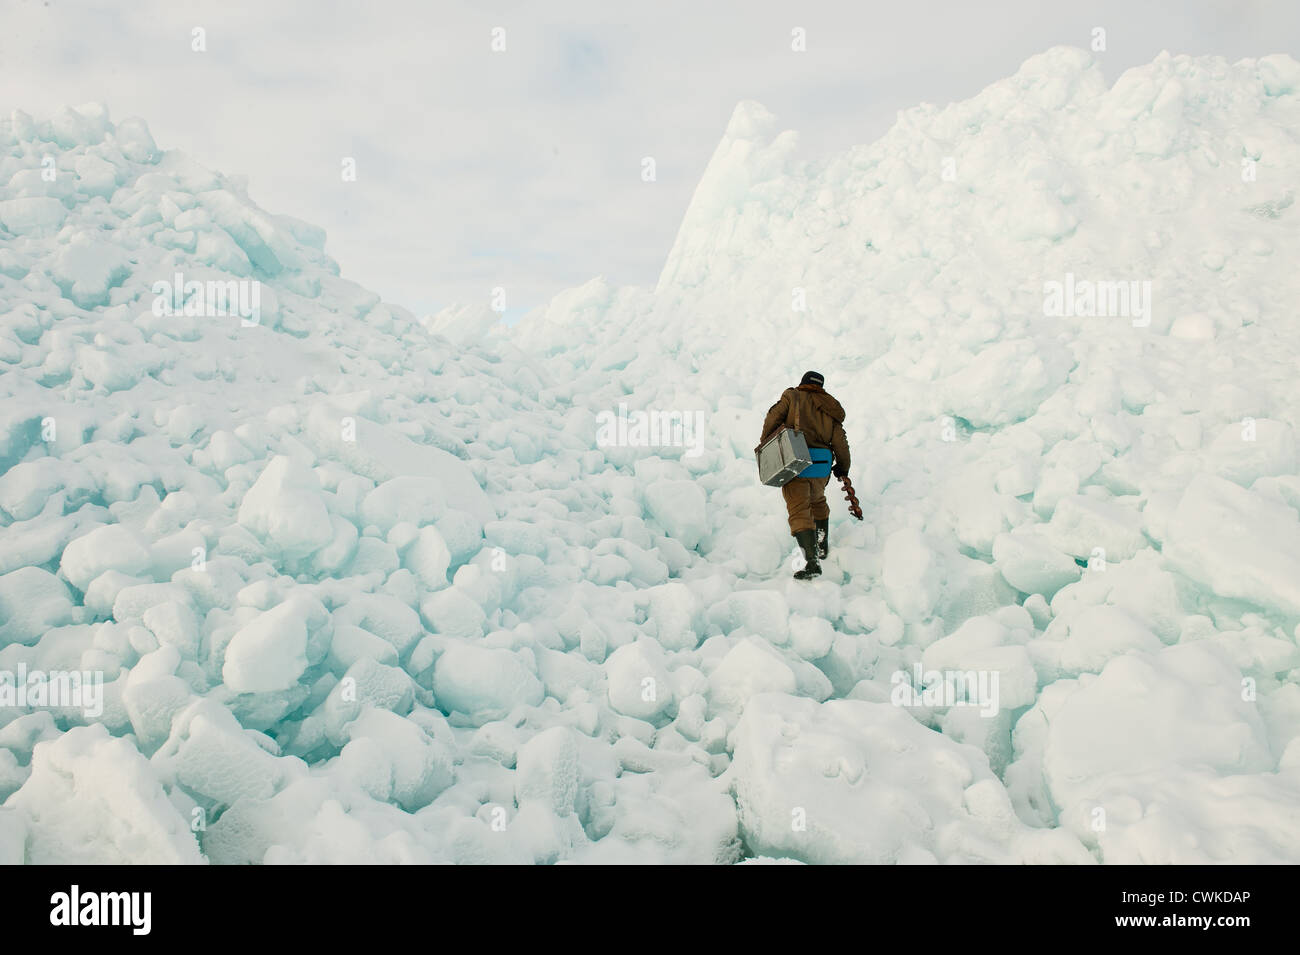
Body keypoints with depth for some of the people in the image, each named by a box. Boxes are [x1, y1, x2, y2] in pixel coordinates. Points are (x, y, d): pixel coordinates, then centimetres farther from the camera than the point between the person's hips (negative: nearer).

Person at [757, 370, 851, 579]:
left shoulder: (792, 397, 5)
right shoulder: (830, 409, 13)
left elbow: (773, 418, -8)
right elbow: (840, 442, 8)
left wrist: (764, 443, 2)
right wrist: (843, 467, 20)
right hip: (821, 466, 4)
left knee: (799, 511, -7)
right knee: (818, 501, 31)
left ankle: (812, 561, -21)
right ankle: (823, 546, 40)